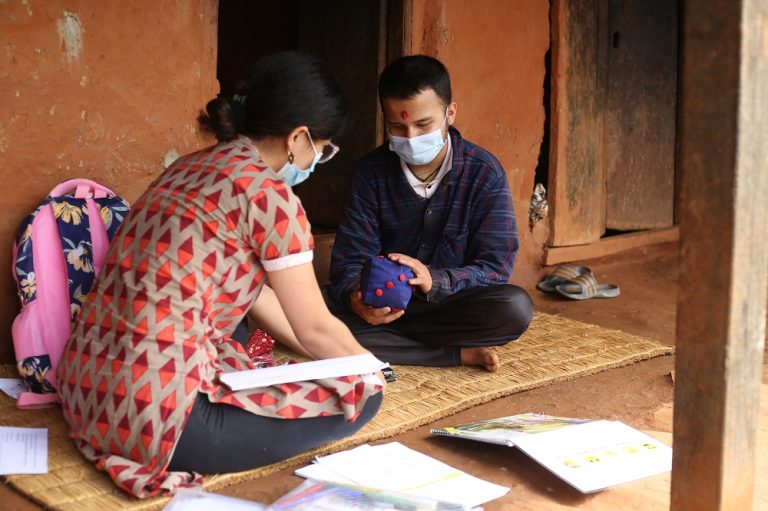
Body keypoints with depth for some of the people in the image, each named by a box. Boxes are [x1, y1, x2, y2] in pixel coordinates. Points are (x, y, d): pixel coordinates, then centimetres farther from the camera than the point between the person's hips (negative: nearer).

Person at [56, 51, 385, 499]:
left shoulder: (192, 167, 14)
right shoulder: (268, 193, -11)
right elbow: (315, 328, -2)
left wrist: (316, 353, 31)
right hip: (158, 410, -10)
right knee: (362, 394, -1)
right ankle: (185, 453, -1)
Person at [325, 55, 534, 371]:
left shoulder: (485, 173, -9)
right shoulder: (371, 171, -5)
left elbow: (496, 266, -14)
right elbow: (349, 259, -8)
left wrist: (434, 281, -34)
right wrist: (357, 298, -33)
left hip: (451, 305, -2)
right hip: (384, 303, 2)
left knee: (515, 308, -31)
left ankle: (387, 342, -18)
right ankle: (458, 353, -23)